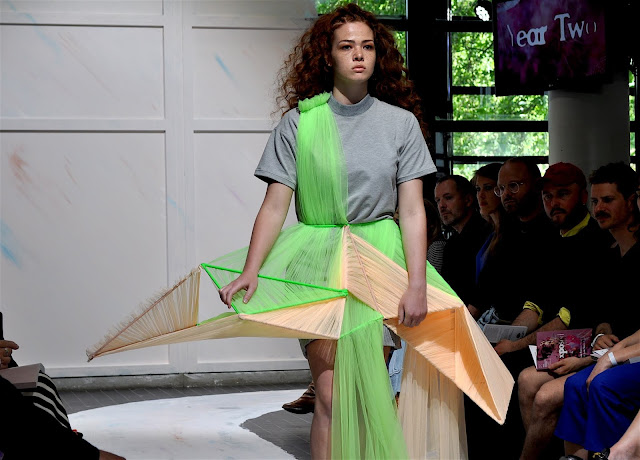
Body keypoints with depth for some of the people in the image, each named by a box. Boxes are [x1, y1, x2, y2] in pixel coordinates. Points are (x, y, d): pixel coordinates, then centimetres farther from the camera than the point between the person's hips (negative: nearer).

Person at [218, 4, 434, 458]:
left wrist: (417, 284, -8)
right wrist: (250, 271, -12)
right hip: (318, 262, -1)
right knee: (331, 394, -9)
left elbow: (412, 211, 1)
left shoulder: (400, 122, 5)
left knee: (370, 391, 0)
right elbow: (275, 206, -1)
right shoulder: (299, 123, 2)